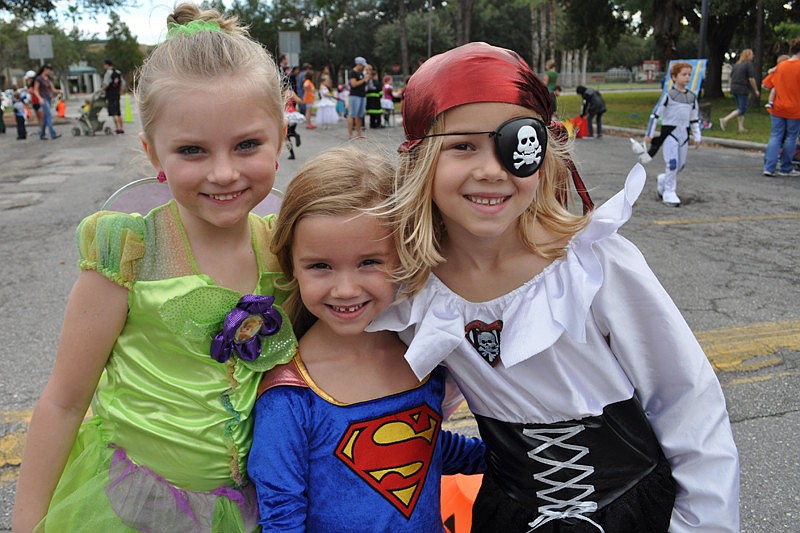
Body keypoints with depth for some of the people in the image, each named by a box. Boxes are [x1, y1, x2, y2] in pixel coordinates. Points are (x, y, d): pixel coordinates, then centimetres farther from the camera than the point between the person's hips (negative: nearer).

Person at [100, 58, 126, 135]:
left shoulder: (109, 72, -12)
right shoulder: (118, 72, 11)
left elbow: (106, 84, -19)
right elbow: (123, 83, 14)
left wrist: (101, 90, -6)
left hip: (110, 95, -8)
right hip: (117, 95, 8)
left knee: (113, 113, -6)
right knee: (118, 112, 12)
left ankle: (118, 128, -11)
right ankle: (122, 128, 14)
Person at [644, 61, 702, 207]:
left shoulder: (692, 97, 10)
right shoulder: (668, 95, -7)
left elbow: (695, 118, 18)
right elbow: (655, 114, -4)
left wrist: (697, 136, 17)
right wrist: (649, 134, -5)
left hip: (684, 134, 6)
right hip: (670, 132, -6)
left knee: (681, 165, 7)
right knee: (672, 163, -11)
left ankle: (663, 180, 33)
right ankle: (669, 193, 0)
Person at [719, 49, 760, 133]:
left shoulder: (736, 64, 14)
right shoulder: (749, 64, -8)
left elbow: (731, 78, 16)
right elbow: (751, 79, -12)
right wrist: (756, 90, -4)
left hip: (734, 88, 8)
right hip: (743, 90, -8)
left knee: (740, 108, 13)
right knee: (742, 109, -4)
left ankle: (741, 127, 10)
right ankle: (725, 119, -15)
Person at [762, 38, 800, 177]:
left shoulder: (780, 66, 4)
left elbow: (767, 85, 10)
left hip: (777, 108, 4)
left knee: (775, 137, 5)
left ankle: (769, 167, -6)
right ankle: (785, 169, 13)